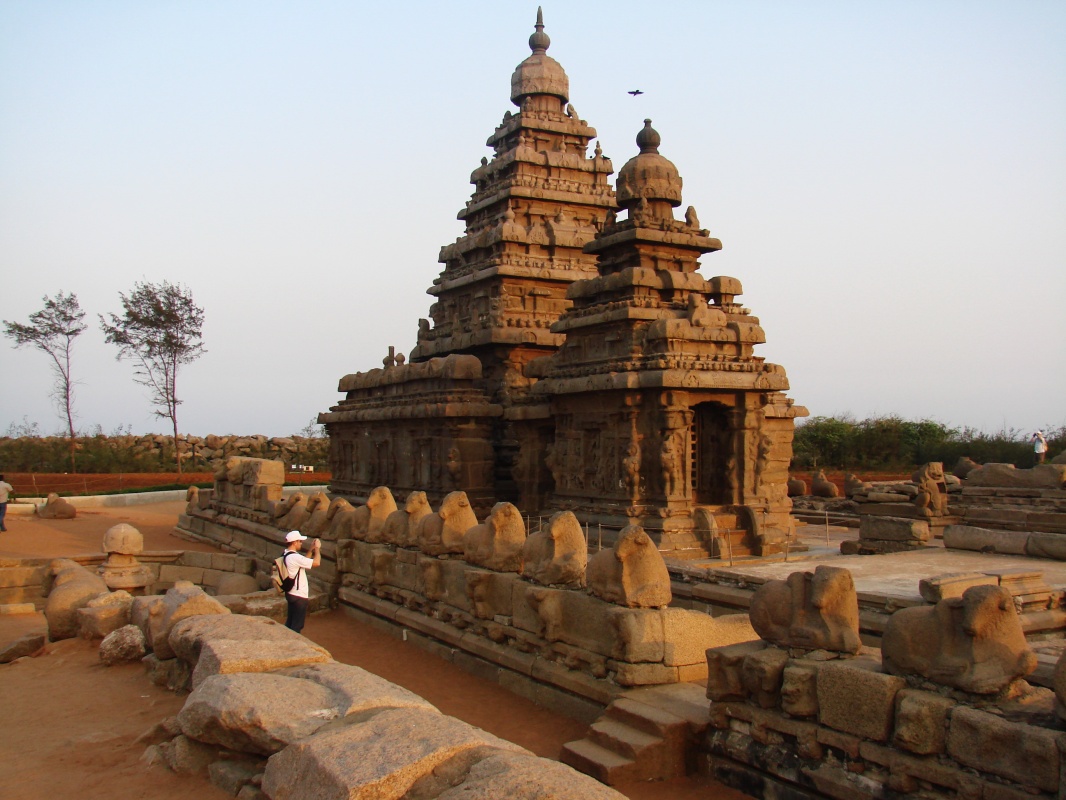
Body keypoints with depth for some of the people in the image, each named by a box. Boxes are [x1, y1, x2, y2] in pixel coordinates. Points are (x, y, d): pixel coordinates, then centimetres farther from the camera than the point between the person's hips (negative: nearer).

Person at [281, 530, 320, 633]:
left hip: (291, 593, 10)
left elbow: (304, 562, 18)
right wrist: (317, 548, -11)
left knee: (290, 622, 19)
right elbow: (316, 562, -26)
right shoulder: (295, 557, -24)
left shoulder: (287, 555, 7)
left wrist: (311, 550, 12)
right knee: (297, 625, 2)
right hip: (299, 596, -10)